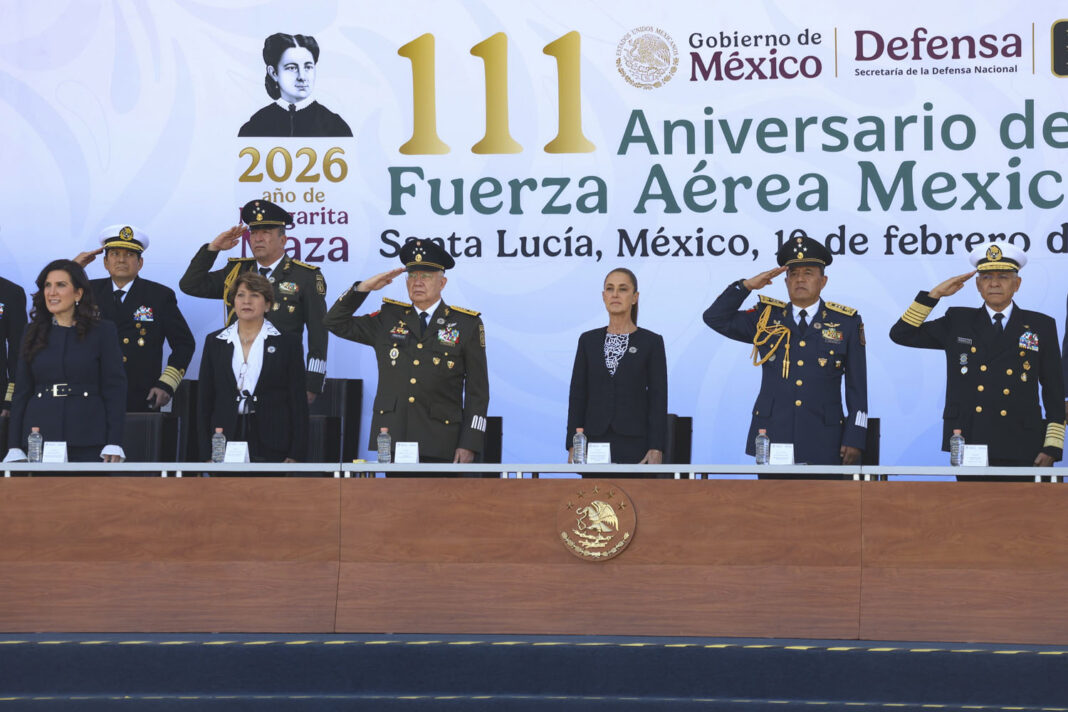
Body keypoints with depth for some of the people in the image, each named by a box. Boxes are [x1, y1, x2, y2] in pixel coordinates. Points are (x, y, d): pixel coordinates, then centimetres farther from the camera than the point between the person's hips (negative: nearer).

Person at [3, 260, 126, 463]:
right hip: (39, 439, 2)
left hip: (88, 442, -2)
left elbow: (115, 389, -1)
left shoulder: (103, 332, 3)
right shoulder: (33, 333, 12)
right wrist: (15, 447, 4)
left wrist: (113, 444, -10)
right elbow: (22, 391, 11)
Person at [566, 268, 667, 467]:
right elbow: (577, 396, 9)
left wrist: (656, 450, -10)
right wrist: (573, 446, 1)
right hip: (595, 443, 2)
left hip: (635, 445, -2)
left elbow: (658, 400, -1)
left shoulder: (651, 342, 3)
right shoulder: (588, 340, 10)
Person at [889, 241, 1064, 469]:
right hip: (967, 446, 1)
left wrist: (1052, 448, -1)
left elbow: (1055, 392, 8)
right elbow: (901, 334, 9)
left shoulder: (1041, 326, 9)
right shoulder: (957, 322, 12)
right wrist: (935, 294, 1)